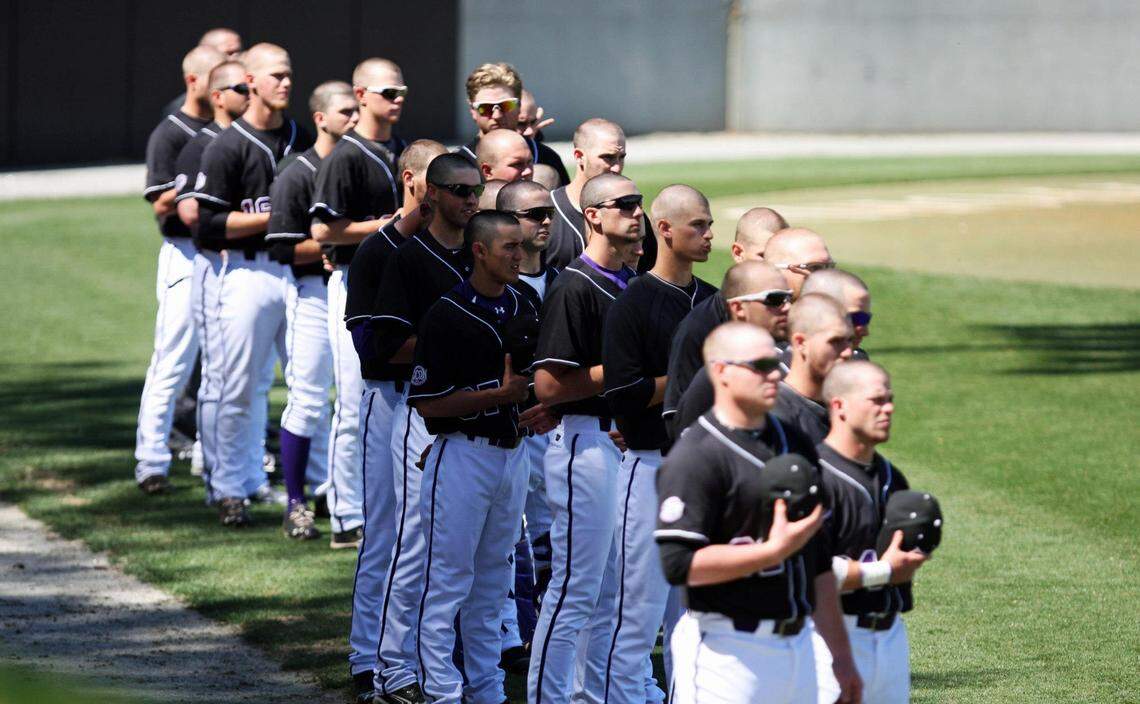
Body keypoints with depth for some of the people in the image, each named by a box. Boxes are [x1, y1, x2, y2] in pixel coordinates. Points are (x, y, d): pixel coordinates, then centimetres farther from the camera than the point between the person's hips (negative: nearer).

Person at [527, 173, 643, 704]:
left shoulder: (634, 285, 14)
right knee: (575, 591, -6)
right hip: (587, 445, -9)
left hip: (630, 442, 9)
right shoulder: (574, 287, -13)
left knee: (614, 589, 14)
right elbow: (548, 385, -19)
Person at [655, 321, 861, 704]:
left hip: (798, 642, 8)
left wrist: (841, 656, 18)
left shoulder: (796, 445, 14)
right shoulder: (696, 457, -11)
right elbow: (678, 564, -19)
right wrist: (773, 551, -20)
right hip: (727, 648, -8)